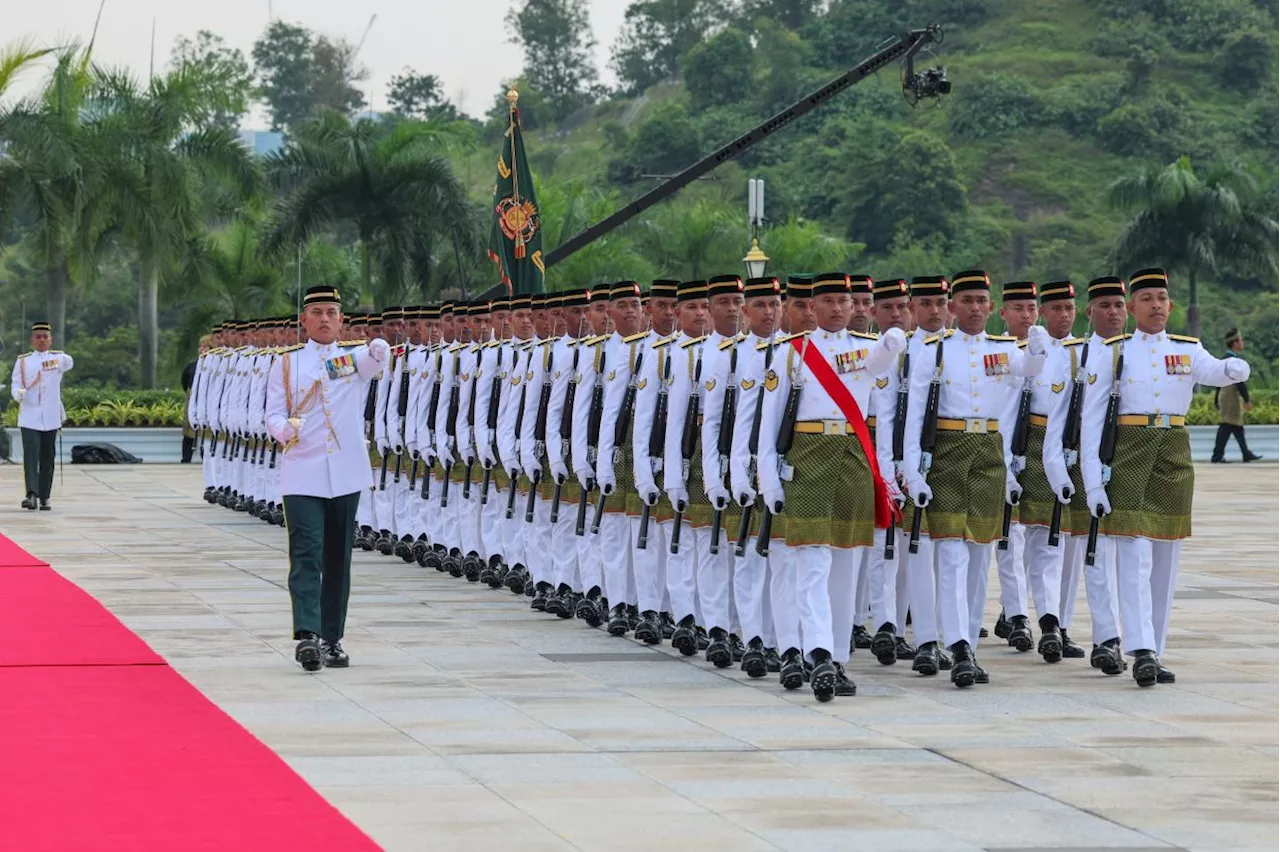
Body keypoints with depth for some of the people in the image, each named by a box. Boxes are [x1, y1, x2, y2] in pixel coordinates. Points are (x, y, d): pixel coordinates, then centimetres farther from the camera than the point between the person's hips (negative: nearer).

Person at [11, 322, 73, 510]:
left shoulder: (58, 358, 8)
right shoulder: (22, 361, 6)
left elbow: (69, 362, 29)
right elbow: (15, 385, -2)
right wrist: (19, 394, -22)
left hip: (51, 417, 2)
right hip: (29, 417, -2)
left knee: (47, 458, 6)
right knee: (30, 455, -15)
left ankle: (44, 498, 14)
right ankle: (31, 495, -26)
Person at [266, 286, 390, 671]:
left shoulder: (355, 355, 6)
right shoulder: (287, 363, 6)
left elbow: (373, 361, -18)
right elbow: (273, 413, 2)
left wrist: (379, 351, -43)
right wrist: (284, 429, -22)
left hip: (345, 474, 2)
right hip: (302, 474, -2)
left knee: (338, 558, 8)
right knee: (307, 555, -13)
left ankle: (332, 639, 16)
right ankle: (307, 636, -22)